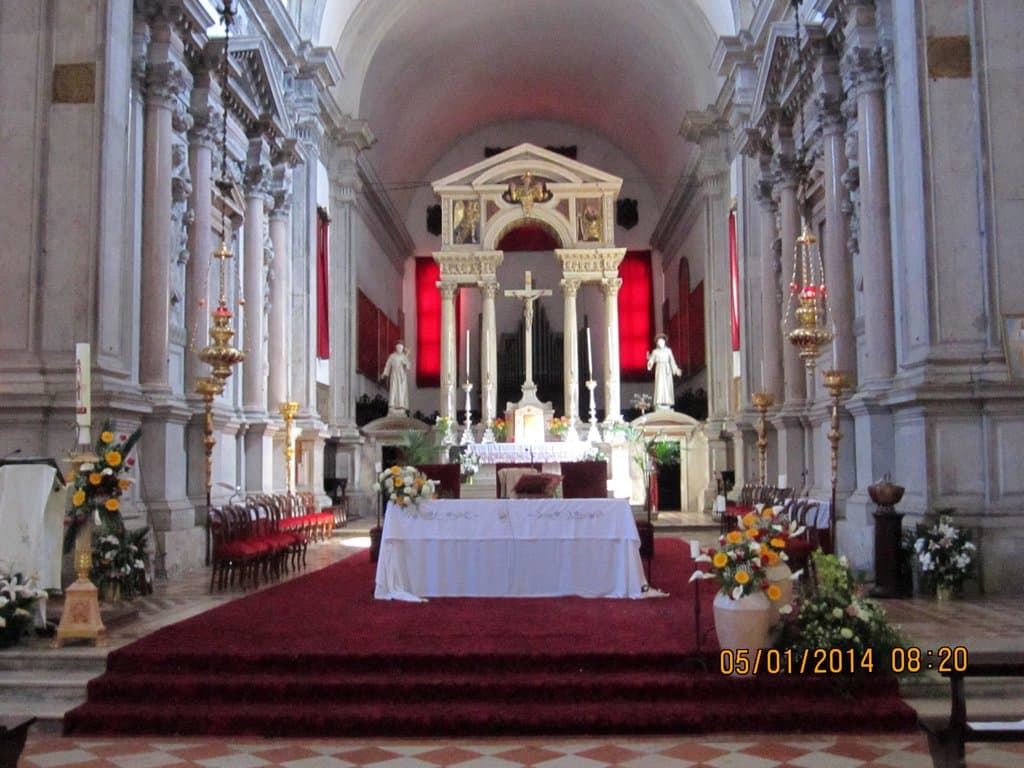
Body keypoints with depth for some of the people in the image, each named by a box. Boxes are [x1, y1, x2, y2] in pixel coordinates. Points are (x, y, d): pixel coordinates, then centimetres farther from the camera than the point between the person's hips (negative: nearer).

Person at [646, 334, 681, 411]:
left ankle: (667, 403, 1)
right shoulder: (655, 351, 2)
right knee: (659, 385, -11)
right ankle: (659, 403, -12)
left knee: (668, 386, -2)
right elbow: (652, 360, -1)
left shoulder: (668, 350, 6)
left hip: (667, 369, 2)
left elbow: (672, 361, 9)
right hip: (659, 370, -2)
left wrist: (676, 369, 4)